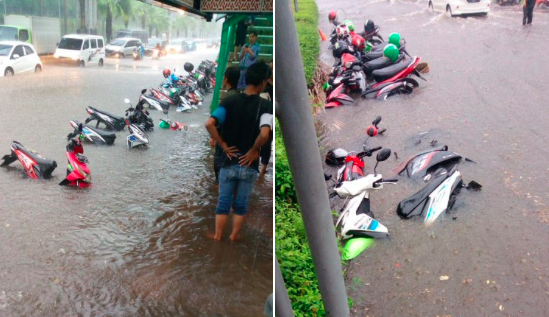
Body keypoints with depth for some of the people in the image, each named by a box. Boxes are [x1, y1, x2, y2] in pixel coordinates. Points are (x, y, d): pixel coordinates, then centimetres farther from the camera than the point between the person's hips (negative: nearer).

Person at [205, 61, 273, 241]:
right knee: (241, 204, 14)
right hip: (249, 165, -2)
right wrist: (254, 150, -11)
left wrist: (223, 145, -5)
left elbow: (209, 124, -14)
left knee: (223, 203, 13)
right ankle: (233, 238, 25)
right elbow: (264, 134, -28)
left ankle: (217, 238, 21)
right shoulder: (265, 106, -11)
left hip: (229, 163, 2)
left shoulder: (230, 101, -3)